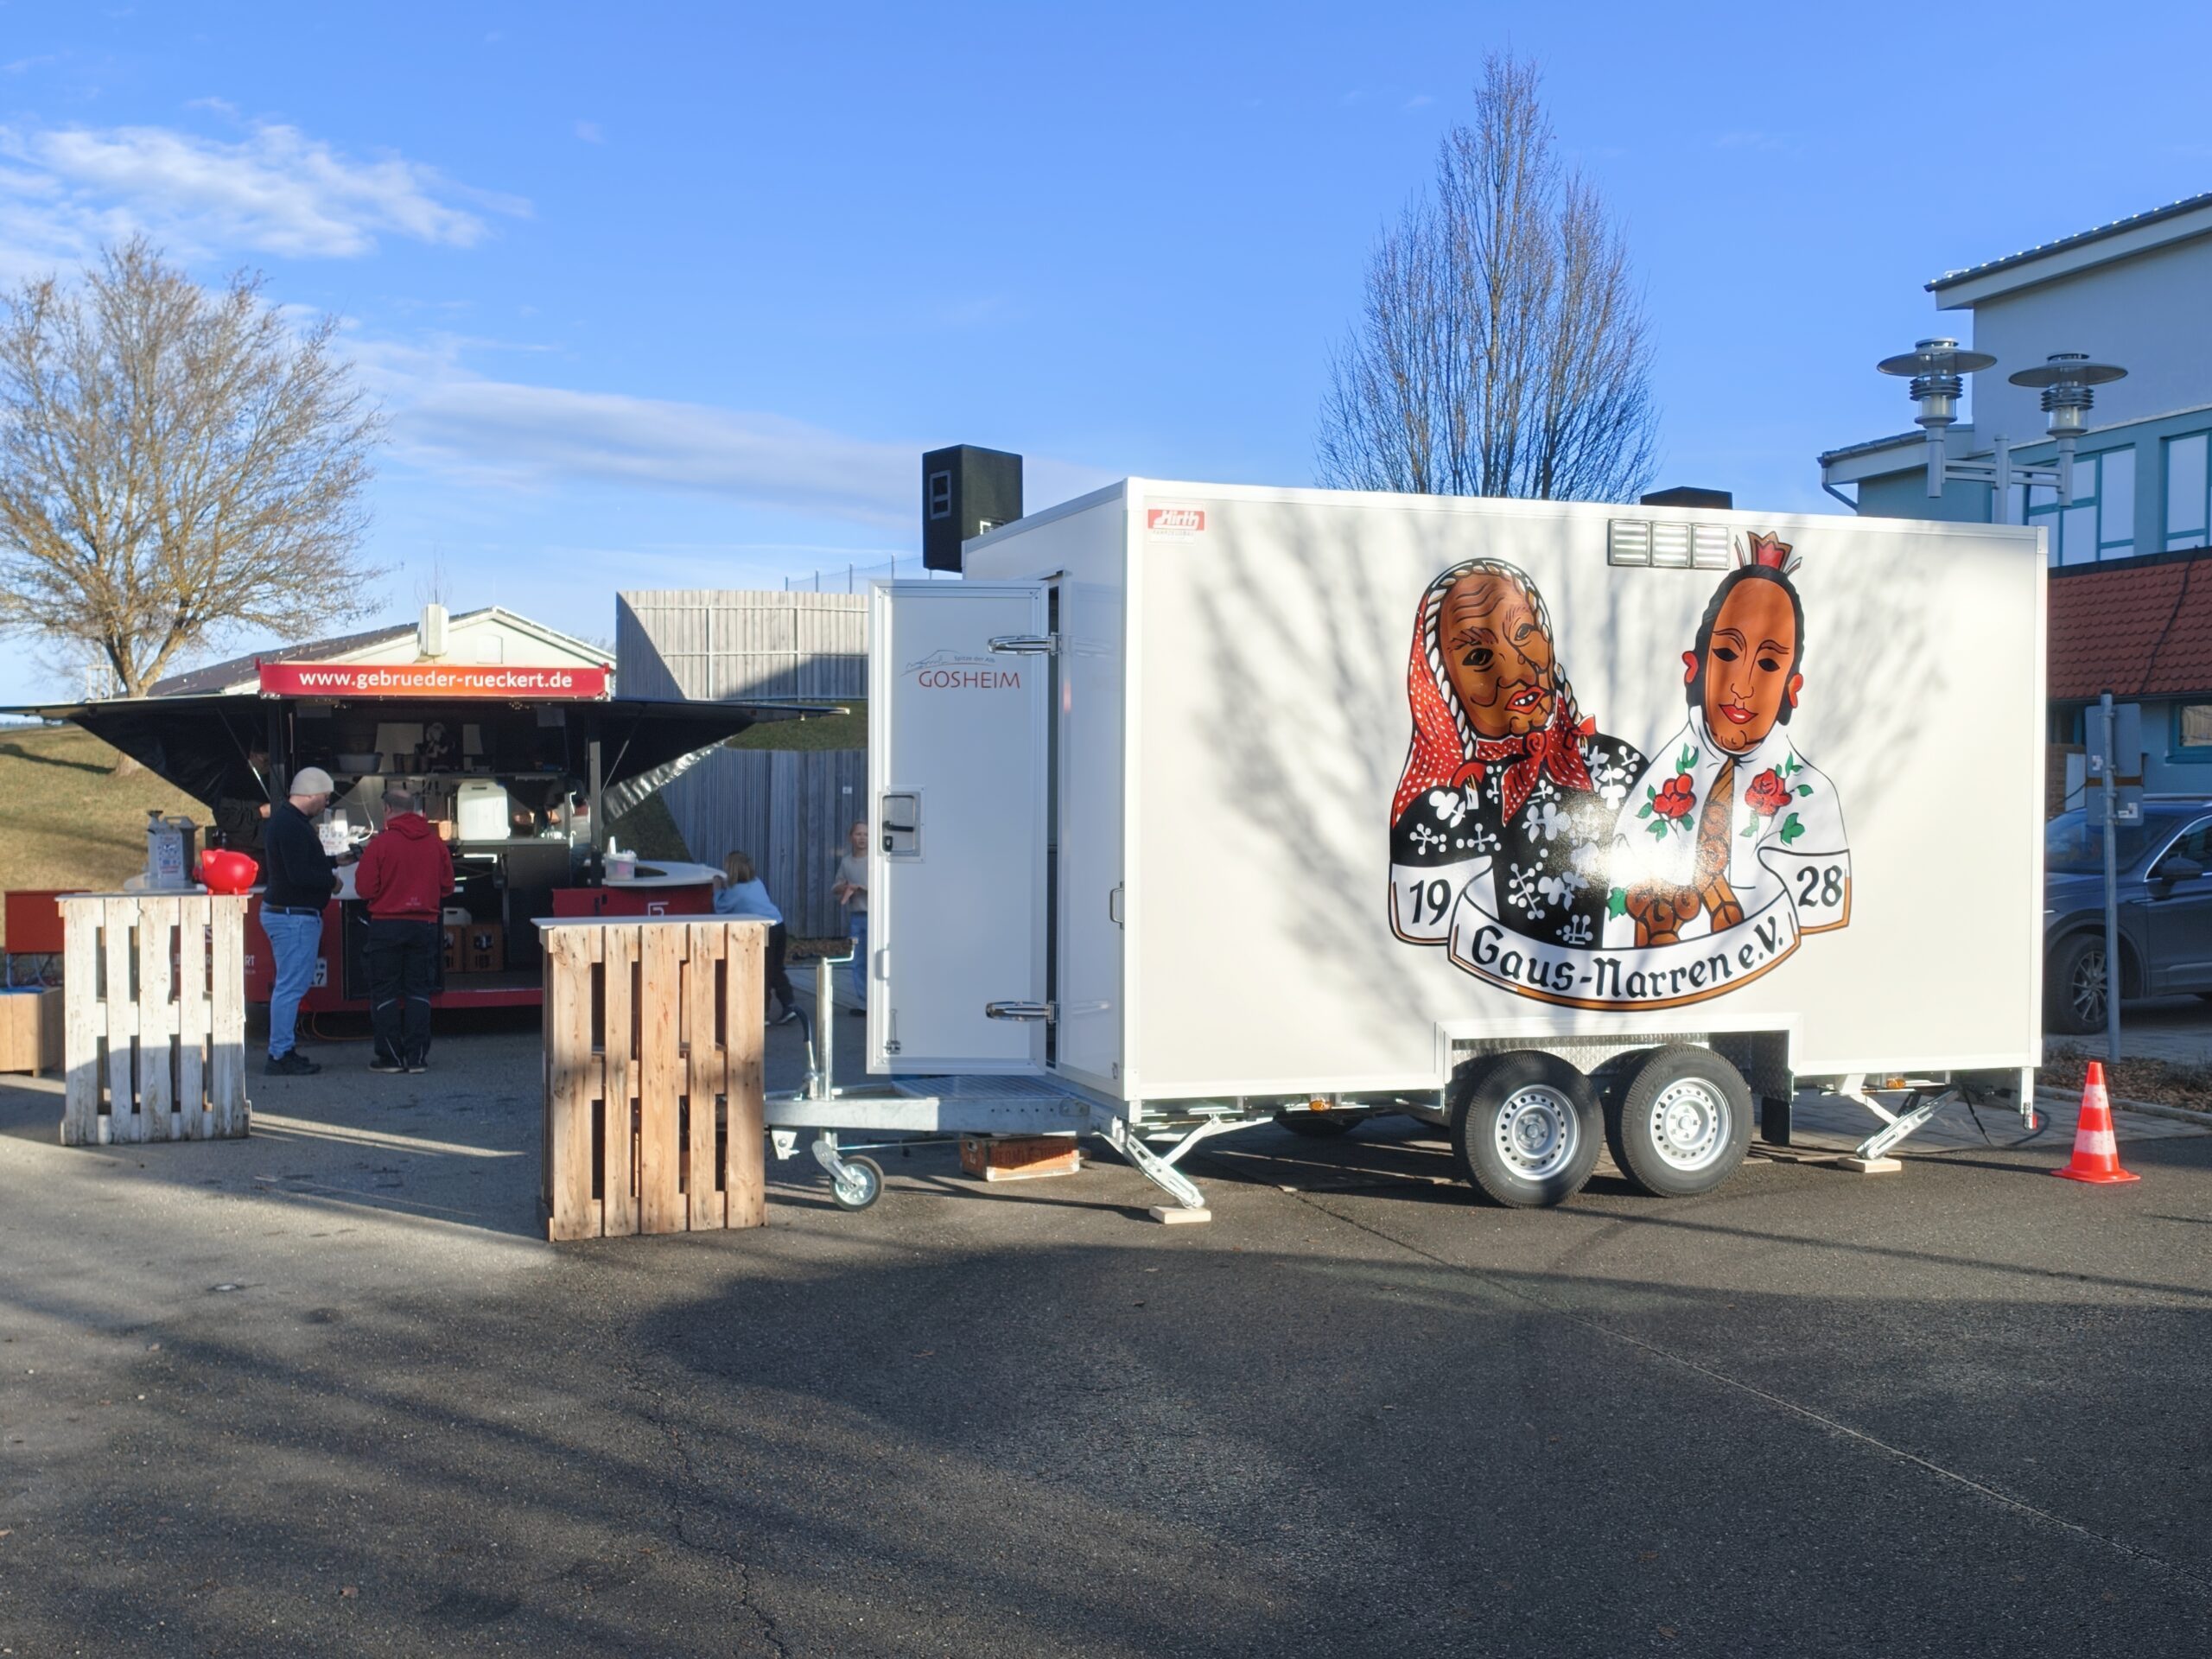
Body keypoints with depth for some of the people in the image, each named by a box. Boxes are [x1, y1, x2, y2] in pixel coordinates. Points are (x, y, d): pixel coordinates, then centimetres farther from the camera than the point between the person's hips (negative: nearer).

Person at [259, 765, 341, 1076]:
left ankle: (284, 1051, 20)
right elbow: (300, 875, -26)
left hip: (286, 913, 11)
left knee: (290, 986, 15)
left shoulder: (286, 820, 16)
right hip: (294, 916, -11)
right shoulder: (292, 826, -19)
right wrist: (332, 880, -12)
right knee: (290, 986, -7)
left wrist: (334, 860, 18)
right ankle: (281, 1056, -4)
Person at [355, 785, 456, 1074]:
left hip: (386, 925, -3)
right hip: (425, 925, 3)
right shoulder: (435, 843, -1)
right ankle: (417, 1056, 7)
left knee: (384, 991, 7)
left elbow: (365, 889, -9)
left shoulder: (380, 843, -11)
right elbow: (447, 886, 7)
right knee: (418, 990, 9)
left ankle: (390, 1055, 7)